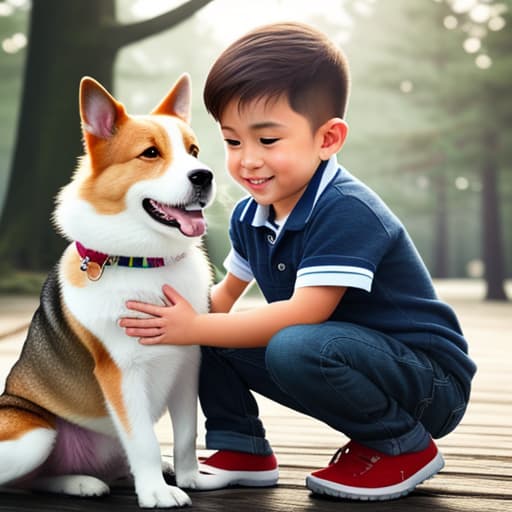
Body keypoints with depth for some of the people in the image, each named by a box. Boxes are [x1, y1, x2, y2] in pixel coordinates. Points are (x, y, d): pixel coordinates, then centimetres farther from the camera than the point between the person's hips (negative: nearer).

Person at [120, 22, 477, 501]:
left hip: (431, 380, -7)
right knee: (206, 324, -2)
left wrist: (194, 327, -27)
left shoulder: (346, 211, -26)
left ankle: (403, 447, -11)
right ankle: (241, 448, 10)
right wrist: (186, 310, -10)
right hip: (334, 357, 8)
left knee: (295, 348, -37)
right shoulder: (248, 216, 1)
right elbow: (227, 293, 12)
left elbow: (305, 313, -31)